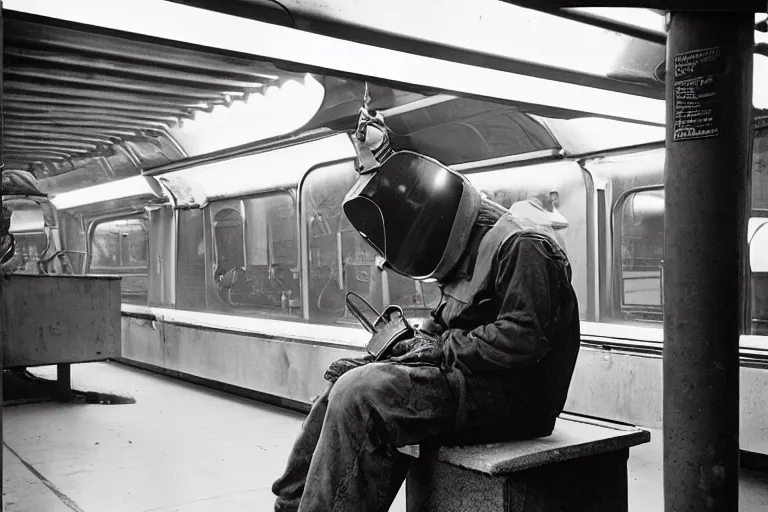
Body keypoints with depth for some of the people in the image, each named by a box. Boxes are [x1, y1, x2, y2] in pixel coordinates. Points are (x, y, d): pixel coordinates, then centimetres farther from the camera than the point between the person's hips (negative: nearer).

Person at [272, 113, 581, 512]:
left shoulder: (520, 248, -13)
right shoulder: (467, 257, 18)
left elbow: (523, 337, -22)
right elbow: (439, 329, 21)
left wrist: (444, 349, -15)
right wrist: (391, 354, 5)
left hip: (509, 397, -10)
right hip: (462, 380, 10)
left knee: (359, 395, -21)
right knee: (344, 385, 4)